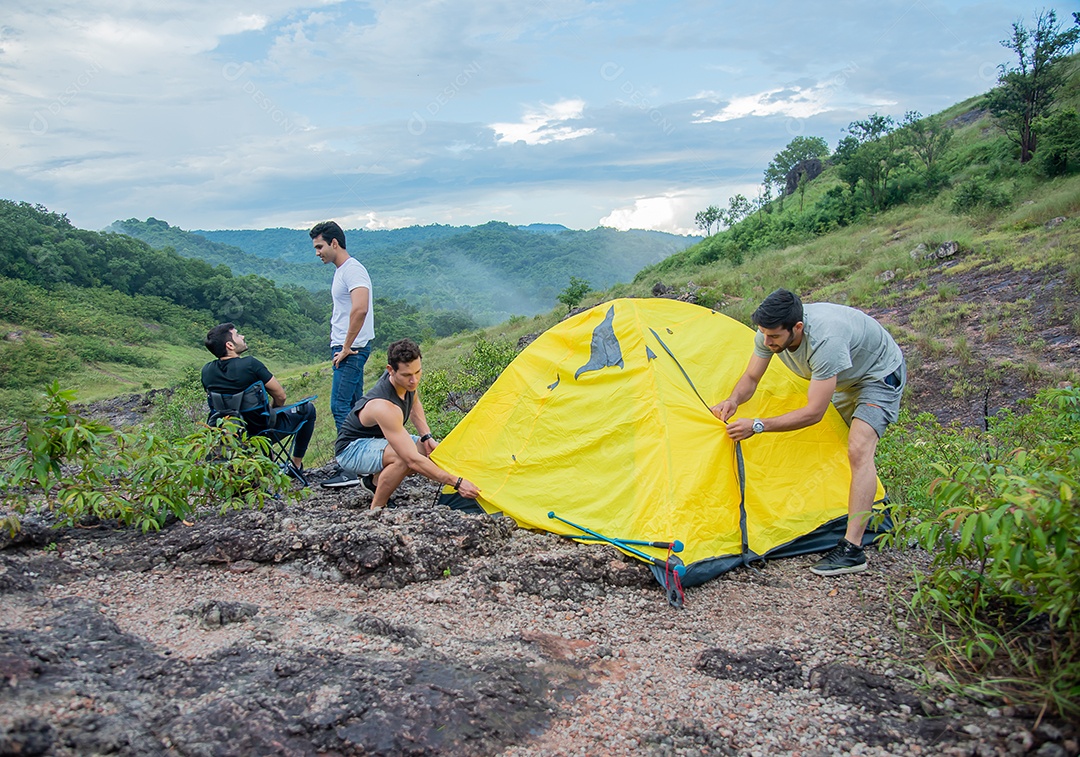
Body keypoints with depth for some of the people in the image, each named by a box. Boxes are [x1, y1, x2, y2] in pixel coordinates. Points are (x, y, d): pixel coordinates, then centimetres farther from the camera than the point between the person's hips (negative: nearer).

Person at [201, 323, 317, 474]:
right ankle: (297, 464, 24)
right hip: (264, 430, -6)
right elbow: (280, 396, -16)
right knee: (308, 409, 18)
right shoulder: (251, 364, -25)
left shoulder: (207, 370, -8)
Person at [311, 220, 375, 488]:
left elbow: (360, 309, -28)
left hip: (352, 350, -10)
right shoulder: (340, 271, 19)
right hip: (345, 348, 10)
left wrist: (347, 347, -22)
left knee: (340, 406, -11)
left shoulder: (352, 269, -14)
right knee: (354, 406, 11)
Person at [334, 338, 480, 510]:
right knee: (404, 457, -36)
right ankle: (376, 509, -16)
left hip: (378, 438, 9)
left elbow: (414, 404, 12)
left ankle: (374, 480, 10)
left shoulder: (408, 381, -14)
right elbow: (413, 460, -42)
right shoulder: (385, 407, -39)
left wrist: (427, 437, -2)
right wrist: (457, 482, -44)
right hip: (351, 450, -9)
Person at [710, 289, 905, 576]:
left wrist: (757, 426, -40)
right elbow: (750, 379, -8)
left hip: (880, 375, -8)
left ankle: (852, 550, -22)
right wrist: (733, 401, -30)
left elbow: (814, 412, -38)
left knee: (859, 451, -22)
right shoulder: (771, 331, -22)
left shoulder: (826, 341, -44)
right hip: (846, 377, 9)